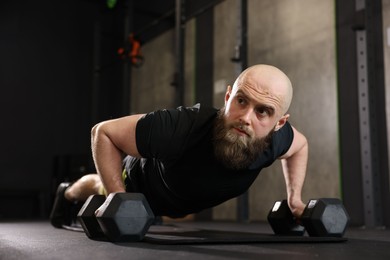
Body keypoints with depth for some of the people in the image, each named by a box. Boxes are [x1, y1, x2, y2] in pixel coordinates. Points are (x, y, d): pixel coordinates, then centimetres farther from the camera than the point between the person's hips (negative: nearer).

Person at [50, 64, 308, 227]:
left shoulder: (273, 140, -36)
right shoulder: (182, 128, -51)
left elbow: (300, 143, -7)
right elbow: (103, 132, -36)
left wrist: (295, 197, -15)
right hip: (139, 181, -4)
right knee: (103, 185, 31)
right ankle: (67, 194, 66)